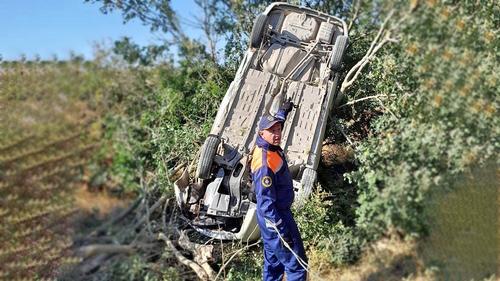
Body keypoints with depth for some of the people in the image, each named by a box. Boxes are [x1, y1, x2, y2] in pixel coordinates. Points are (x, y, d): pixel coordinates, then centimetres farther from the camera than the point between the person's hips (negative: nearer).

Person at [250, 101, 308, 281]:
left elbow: (274, 122, 24)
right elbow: (266, 203, -27)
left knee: (273, 263, 21)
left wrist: (283, 111, 39)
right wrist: (282, 232, -25)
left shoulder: (266, 145, -1)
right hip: (274, 217, -10)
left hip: (275, 215, 10)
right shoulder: (265, 164, -28)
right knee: (297, 266, -3)